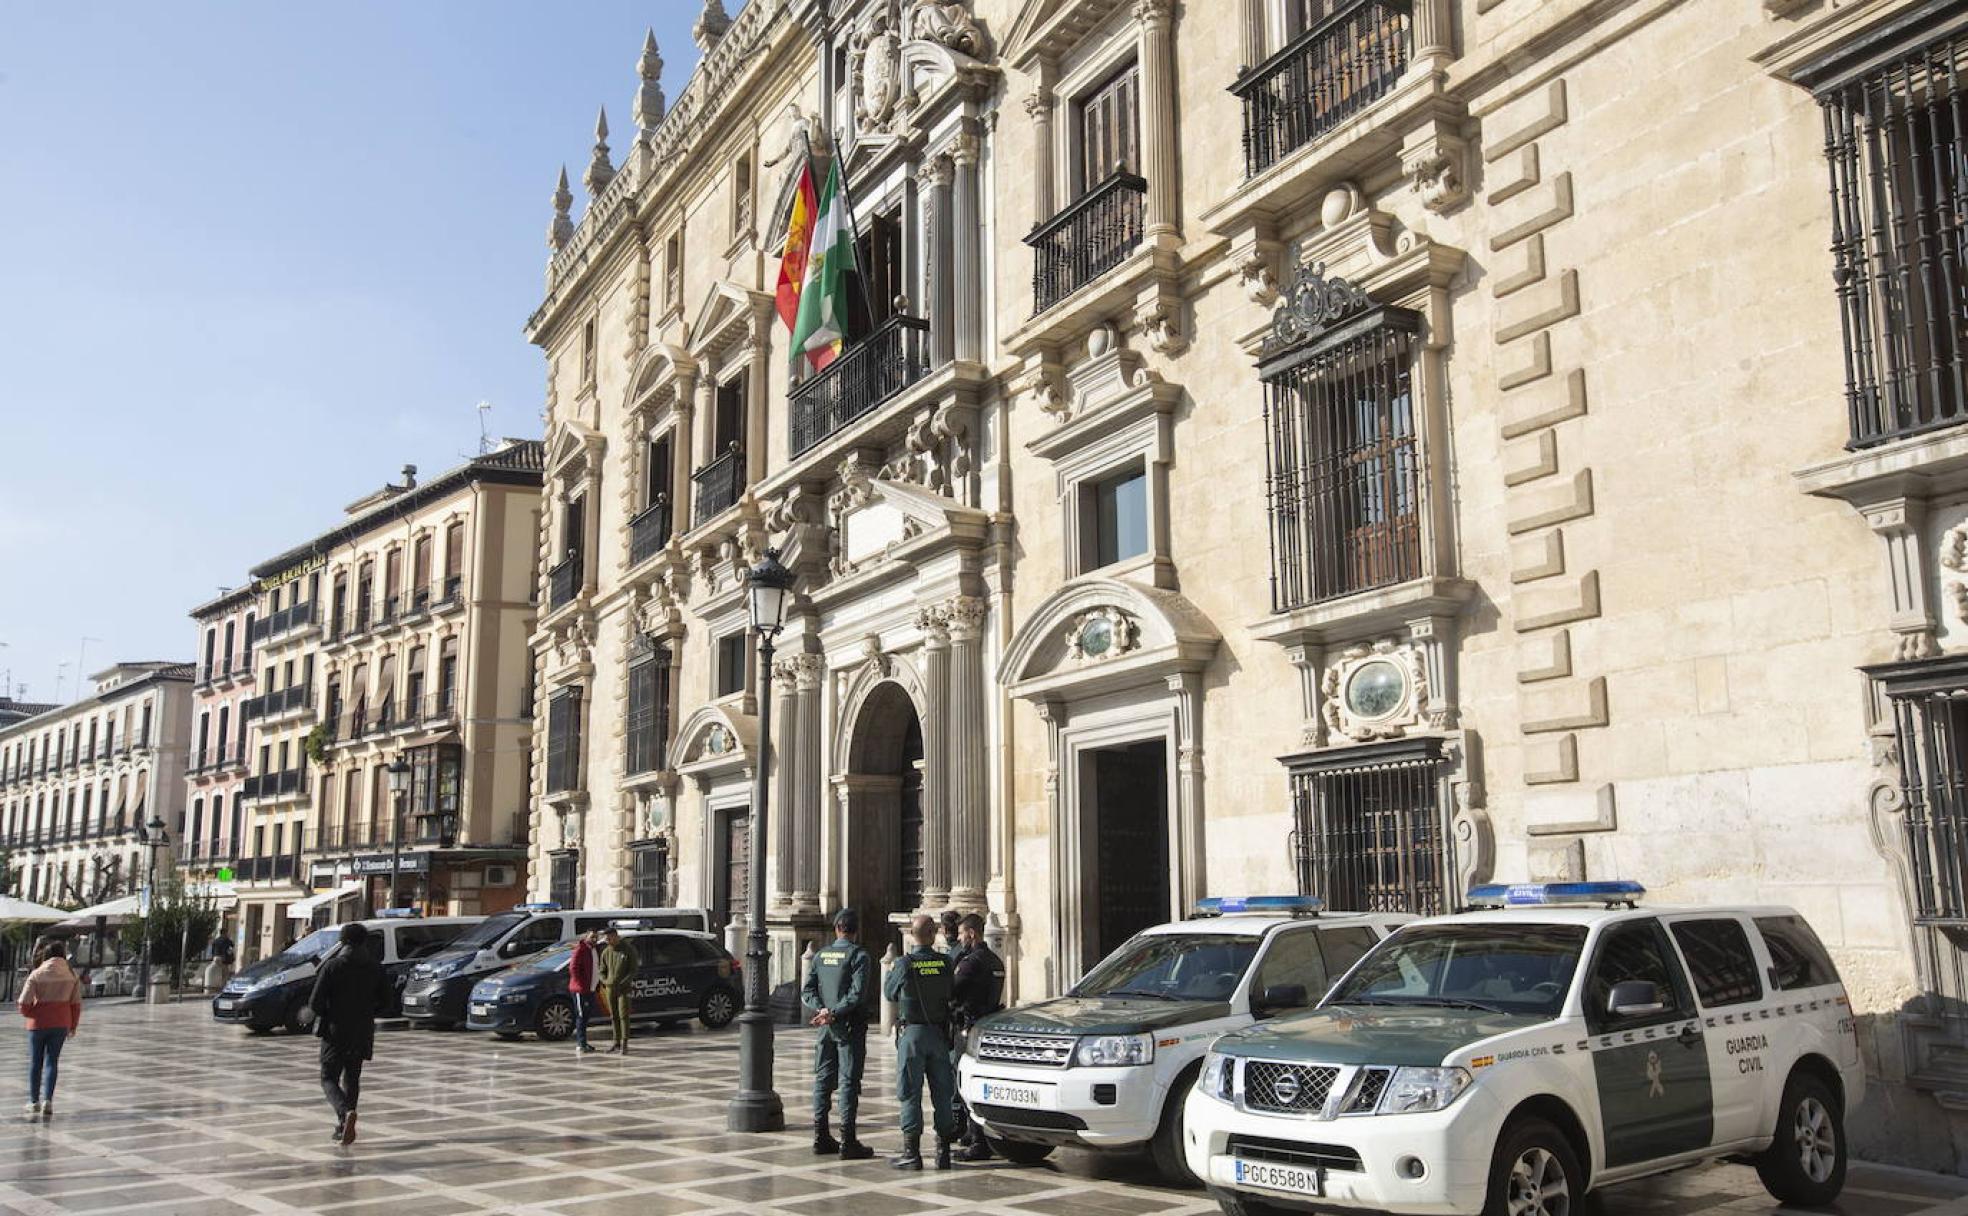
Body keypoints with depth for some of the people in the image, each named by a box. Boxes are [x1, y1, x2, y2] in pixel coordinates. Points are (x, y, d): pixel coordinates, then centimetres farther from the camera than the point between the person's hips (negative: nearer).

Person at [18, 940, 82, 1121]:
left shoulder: (37, 975, -9)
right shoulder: (71, 976, -2)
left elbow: (24, 1003, -12)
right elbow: (76, 1004, 2)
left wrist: (29, 1014, 10)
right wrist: (73, 1026, 13)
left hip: (38, 1023, -2)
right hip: (61, 1024, 2)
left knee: (35, 1063, 12)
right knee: (52, 1061, 9)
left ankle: (34, 1102, 18)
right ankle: (47, 1101, 0)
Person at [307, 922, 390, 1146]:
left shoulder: (332, 966, -10)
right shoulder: (375, 968, 1)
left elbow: (315, 1003, -11)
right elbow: (384, 1002, 5)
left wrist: (327, 1015, 8)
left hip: (335, 1032, -4)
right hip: (362, 1033, 4)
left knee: (329, 1078, 4)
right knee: (352, 1079, 17)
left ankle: (346, 1112, -22)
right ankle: (343, 1127, 17)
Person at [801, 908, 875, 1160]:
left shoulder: (820, 955, 9)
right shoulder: (859, 956, -9)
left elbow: (807, 991, 3)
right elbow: (858, 994, -19)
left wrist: (822, 1010, -8)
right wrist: (834, 1013, -15)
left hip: (826, 1026, 5)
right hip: (850, 1026, -5)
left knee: (823, 1080, 12)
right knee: (849, 1082, -4)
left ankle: (821, 1137, 16)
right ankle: (847, 1142, -4)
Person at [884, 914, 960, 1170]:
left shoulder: (904, 964, -10)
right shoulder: (945, 963, -3)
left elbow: (889, 992, 5)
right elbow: (951, 993, 8)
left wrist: (890, 973, 24)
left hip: (912, 1033, -3)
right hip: (939, 1034, 3)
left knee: (911, 1094, 2)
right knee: (942, 1094, 9)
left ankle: (911, 1152, 0)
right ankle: (943, 1152, 11)